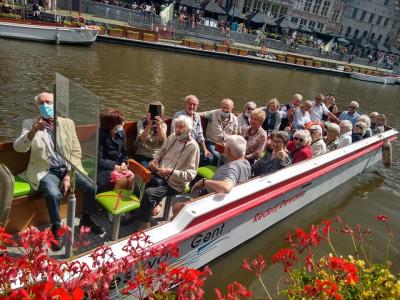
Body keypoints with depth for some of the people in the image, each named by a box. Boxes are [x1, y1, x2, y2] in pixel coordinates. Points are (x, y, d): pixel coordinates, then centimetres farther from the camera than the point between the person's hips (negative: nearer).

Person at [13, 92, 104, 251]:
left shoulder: (67, 123, 5)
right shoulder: (30, 124, 2)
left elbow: (76, 151, 3)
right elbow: (18, 148, -12)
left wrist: (68, 175, -8)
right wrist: (33, 131, -29)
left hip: (68, 168, 3)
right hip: (46, 171, -2)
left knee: (92, 186, -16)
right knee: (53, 194, -31)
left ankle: (87, 219, 11)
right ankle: (56, 228, -4)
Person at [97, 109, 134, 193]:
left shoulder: (121, 133, 1)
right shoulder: (101, 135, -18)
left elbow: (124, 153, 12)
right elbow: (99, 160, -18)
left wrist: (123, 164, -7)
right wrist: (116, 167, -20)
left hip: (118, 166, 6)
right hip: (103, 168, -6)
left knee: (131, 177, -19)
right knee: (122, 179, -27)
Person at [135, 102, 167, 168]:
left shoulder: (163, 125, 5)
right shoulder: (141, 123, 3)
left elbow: (162, 141, -14)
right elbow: (141, 140, -14)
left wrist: (159, 126, -28)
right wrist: (149, 125, -27)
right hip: (142, 155, -1)